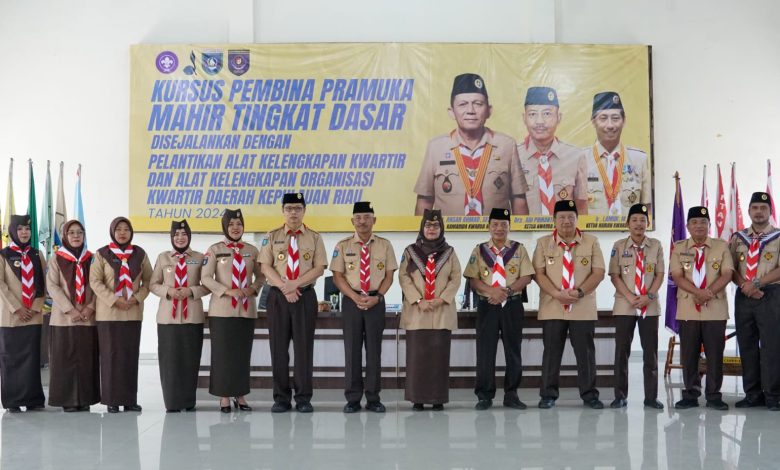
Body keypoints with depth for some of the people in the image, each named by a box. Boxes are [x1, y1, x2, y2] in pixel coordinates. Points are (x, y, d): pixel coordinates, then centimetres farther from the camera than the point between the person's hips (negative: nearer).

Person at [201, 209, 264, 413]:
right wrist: (228, 291, -16)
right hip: (222, 309, -3)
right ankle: (224, 397, 5)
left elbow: (261, 276, 15)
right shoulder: (215, 249, 0)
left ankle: (240, 395, 14)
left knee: (243, 353, 6)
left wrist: (253, 289, -5)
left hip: (247, 309, 3)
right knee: (223, 353, -1)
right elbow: (205, 277, -6)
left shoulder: (252, 250, 9)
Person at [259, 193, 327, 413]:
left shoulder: (314, 238, 6)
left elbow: (319, 268, -2)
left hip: (305, 296, -1)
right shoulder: (272, 237, 8)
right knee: (279, 347, 2)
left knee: (304, 346, 0)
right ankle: (281, 398, 9)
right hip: (278, 296, 1)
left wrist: (295, 284, -14)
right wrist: (284, 287, -14)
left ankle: (303, 398, 6)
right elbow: (266, 267, 0)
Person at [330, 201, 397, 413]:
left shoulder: (384, 245, 5)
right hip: (351, 301, -1)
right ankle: (353, 398, 8)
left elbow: (389, 275, 4)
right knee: (352, 349, 2)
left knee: (374, 349, 5)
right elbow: (338, 276, 0)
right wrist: (355, 297, -13)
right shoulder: (343, 246, 2)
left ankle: (373, 398, 12)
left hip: (376, 301, 1)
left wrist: (377, 297, -10)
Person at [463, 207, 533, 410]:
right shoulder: (479, 250, 6)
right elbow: (473, 278, -1)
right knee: (485, 351, -1)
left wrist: (507, 290, -16)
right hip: (487, 305, 0)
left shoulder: (519, 249, 5)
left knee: (513, 350, 4)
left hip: (512, 305, 0)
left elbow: (526, 277, -2)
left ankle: (511, 394, 12)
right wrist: (491, 291, -17)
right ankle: (484, 395, 6)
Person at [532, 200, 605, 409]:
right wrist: (557, 294, -15)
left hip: (583, 308, 0)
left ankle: (589, 395, 13)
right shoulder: (543, 243, 6)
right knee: (551, 352, 4)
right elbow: (539, 273, -1)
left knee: (585, 352, 4)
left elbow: (598, 272, 0)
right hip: (552, 308, 0)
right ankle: (548, 395, 12)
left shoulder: (591, 242, 6)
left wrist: (580, 292, -15)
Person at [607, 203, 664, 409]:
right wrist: (630, 297, -12)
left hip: (650, 305, 1)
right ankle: (620, 396, 8)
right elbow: (615, 275, -1)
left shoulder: (656, 245, 5)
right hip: (624, 305, -1)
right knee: (621, 351, 1)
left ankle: (651, 397, 9)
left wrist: (649, 296, -10)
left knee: (650, 352, 3)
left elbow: (660, 274, 4)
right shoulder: (619, 246, 2)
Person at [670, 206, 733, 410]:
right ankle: (690, 395, 12)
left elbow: (727, 275, -3)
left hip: (716, 309, 0)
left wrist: (709, 292, -18)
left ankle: (714, 396, 9)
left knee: (715, 354, 1)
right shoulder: (679, 248, 6)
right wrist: (697, 292, -18)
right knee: (688, 354, 3)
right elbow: (677, 277, -4)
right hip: (687, 309, 1)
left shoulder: (721, 246, 6)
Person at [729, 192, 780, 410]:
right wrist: (745, 285, -9)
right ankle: (752, 394, 13)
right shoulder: (738, 238, 13)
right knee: (747, 346, 6)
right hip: (743, 296, 4)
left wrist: (756, 283, -16)